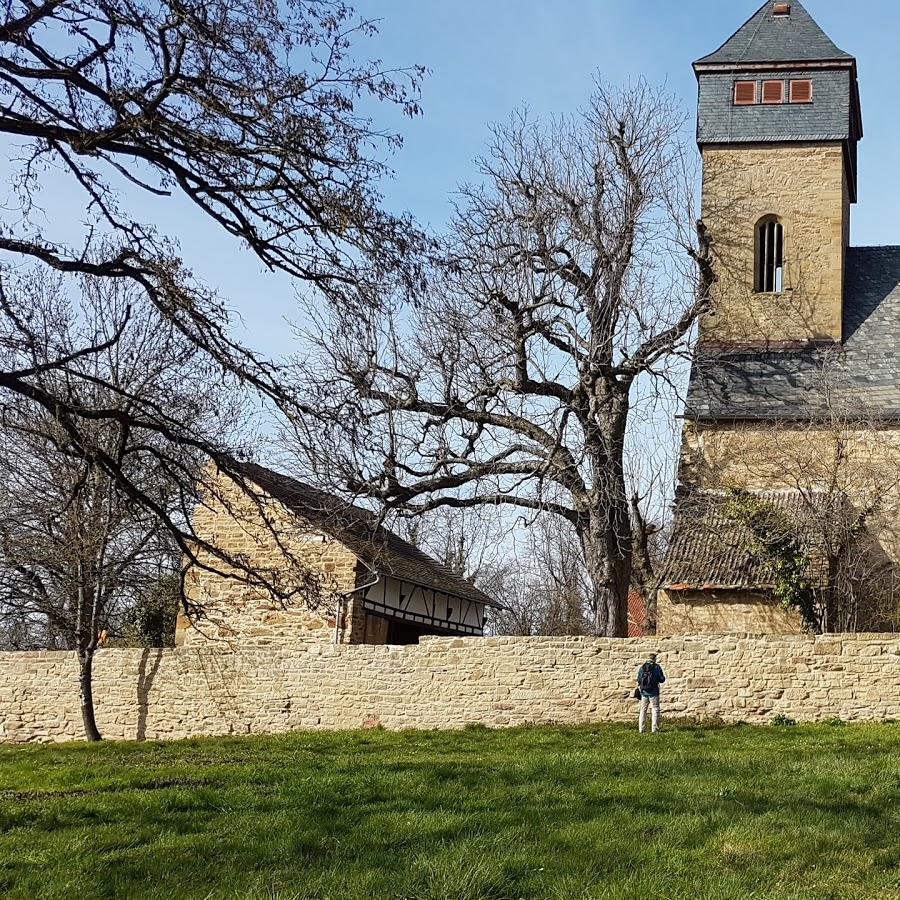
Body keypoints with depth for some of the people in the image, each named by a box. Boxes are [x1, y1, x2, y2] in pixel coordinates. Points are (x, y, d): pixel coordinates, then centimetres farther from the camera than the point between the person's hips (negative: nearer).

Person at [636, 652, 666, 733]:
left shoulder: (642, 667, 5)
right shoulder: (657, 667, -5)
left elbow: (638, 680, 4)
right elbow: (662, 679, -5)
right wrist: (663, 677, 17)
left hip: (644, 691, 4)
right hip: (653, 691, -4)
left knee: (643, 709, 11)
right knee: (655, 709, 2)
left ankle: (641, 729, 8)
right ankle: (654, 729, -4)